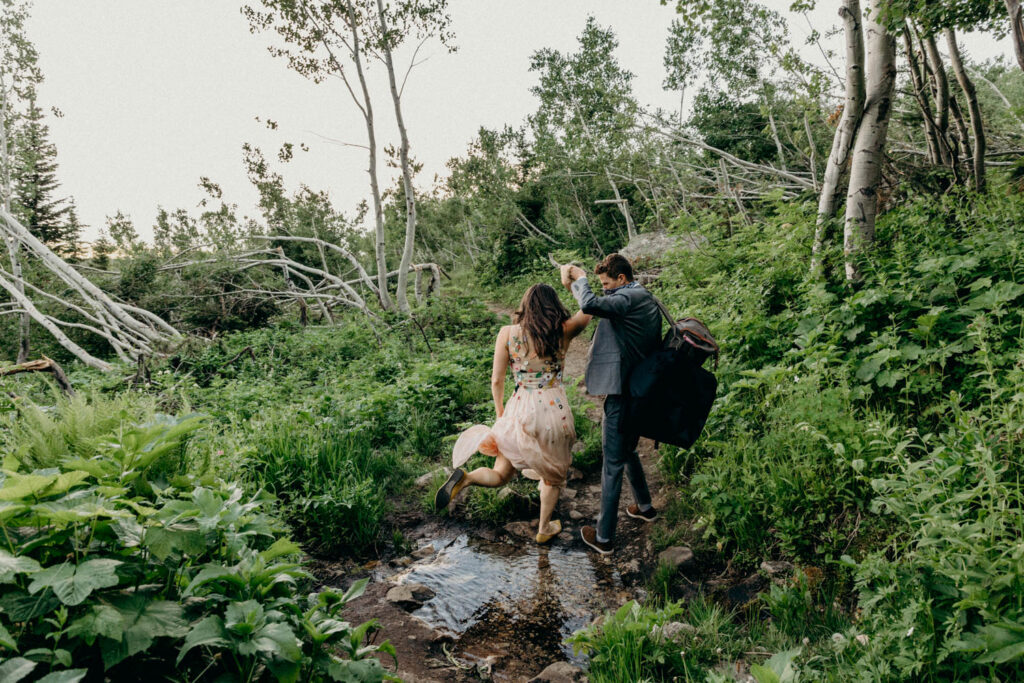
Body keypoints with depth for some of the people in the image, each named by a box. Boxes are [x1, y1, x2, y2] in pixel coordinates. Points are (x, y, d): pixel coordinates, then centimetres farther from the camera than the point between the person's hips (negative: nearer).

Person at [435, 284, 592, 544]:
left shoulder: (508, 333, -4)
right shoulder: (563, 331, -4)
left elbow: (497, 380, -1)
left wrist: (499, 413, 13)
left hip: (520, 411, 1)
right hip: (555, 410, 0)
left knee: (500, 475, 13)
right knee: (553, 473, 23)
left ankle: (465, 478, -16)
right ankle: (544, 529, 34)